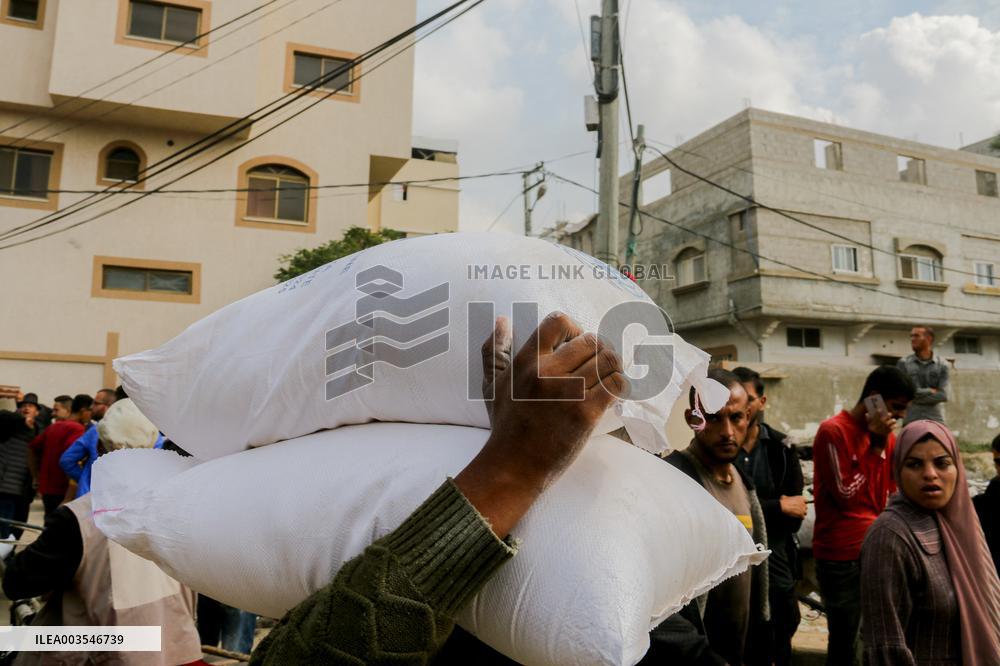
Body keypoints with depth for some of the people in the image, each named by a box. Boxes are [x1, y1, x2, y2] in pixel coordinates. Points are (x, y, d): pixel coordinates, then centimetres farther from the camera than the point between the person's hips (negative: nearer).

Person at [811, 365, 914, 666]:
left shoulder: (886, 435, 9)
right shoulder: (833, 431, -13)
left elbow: (891, 493, 19)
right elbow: (845, 494, -15)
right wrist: (876, 445, -16)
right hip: (841, 556, -6)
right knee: (846, 642, 3)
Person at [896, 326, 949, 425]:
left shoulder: (942, 365, 5)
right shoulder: (903, 363, 4)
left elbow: (943, 395, -4)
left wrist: (917, 394, -6)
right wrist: (930, 391, -3)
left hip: (935, 420, 1)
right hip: (911, 420, -1)